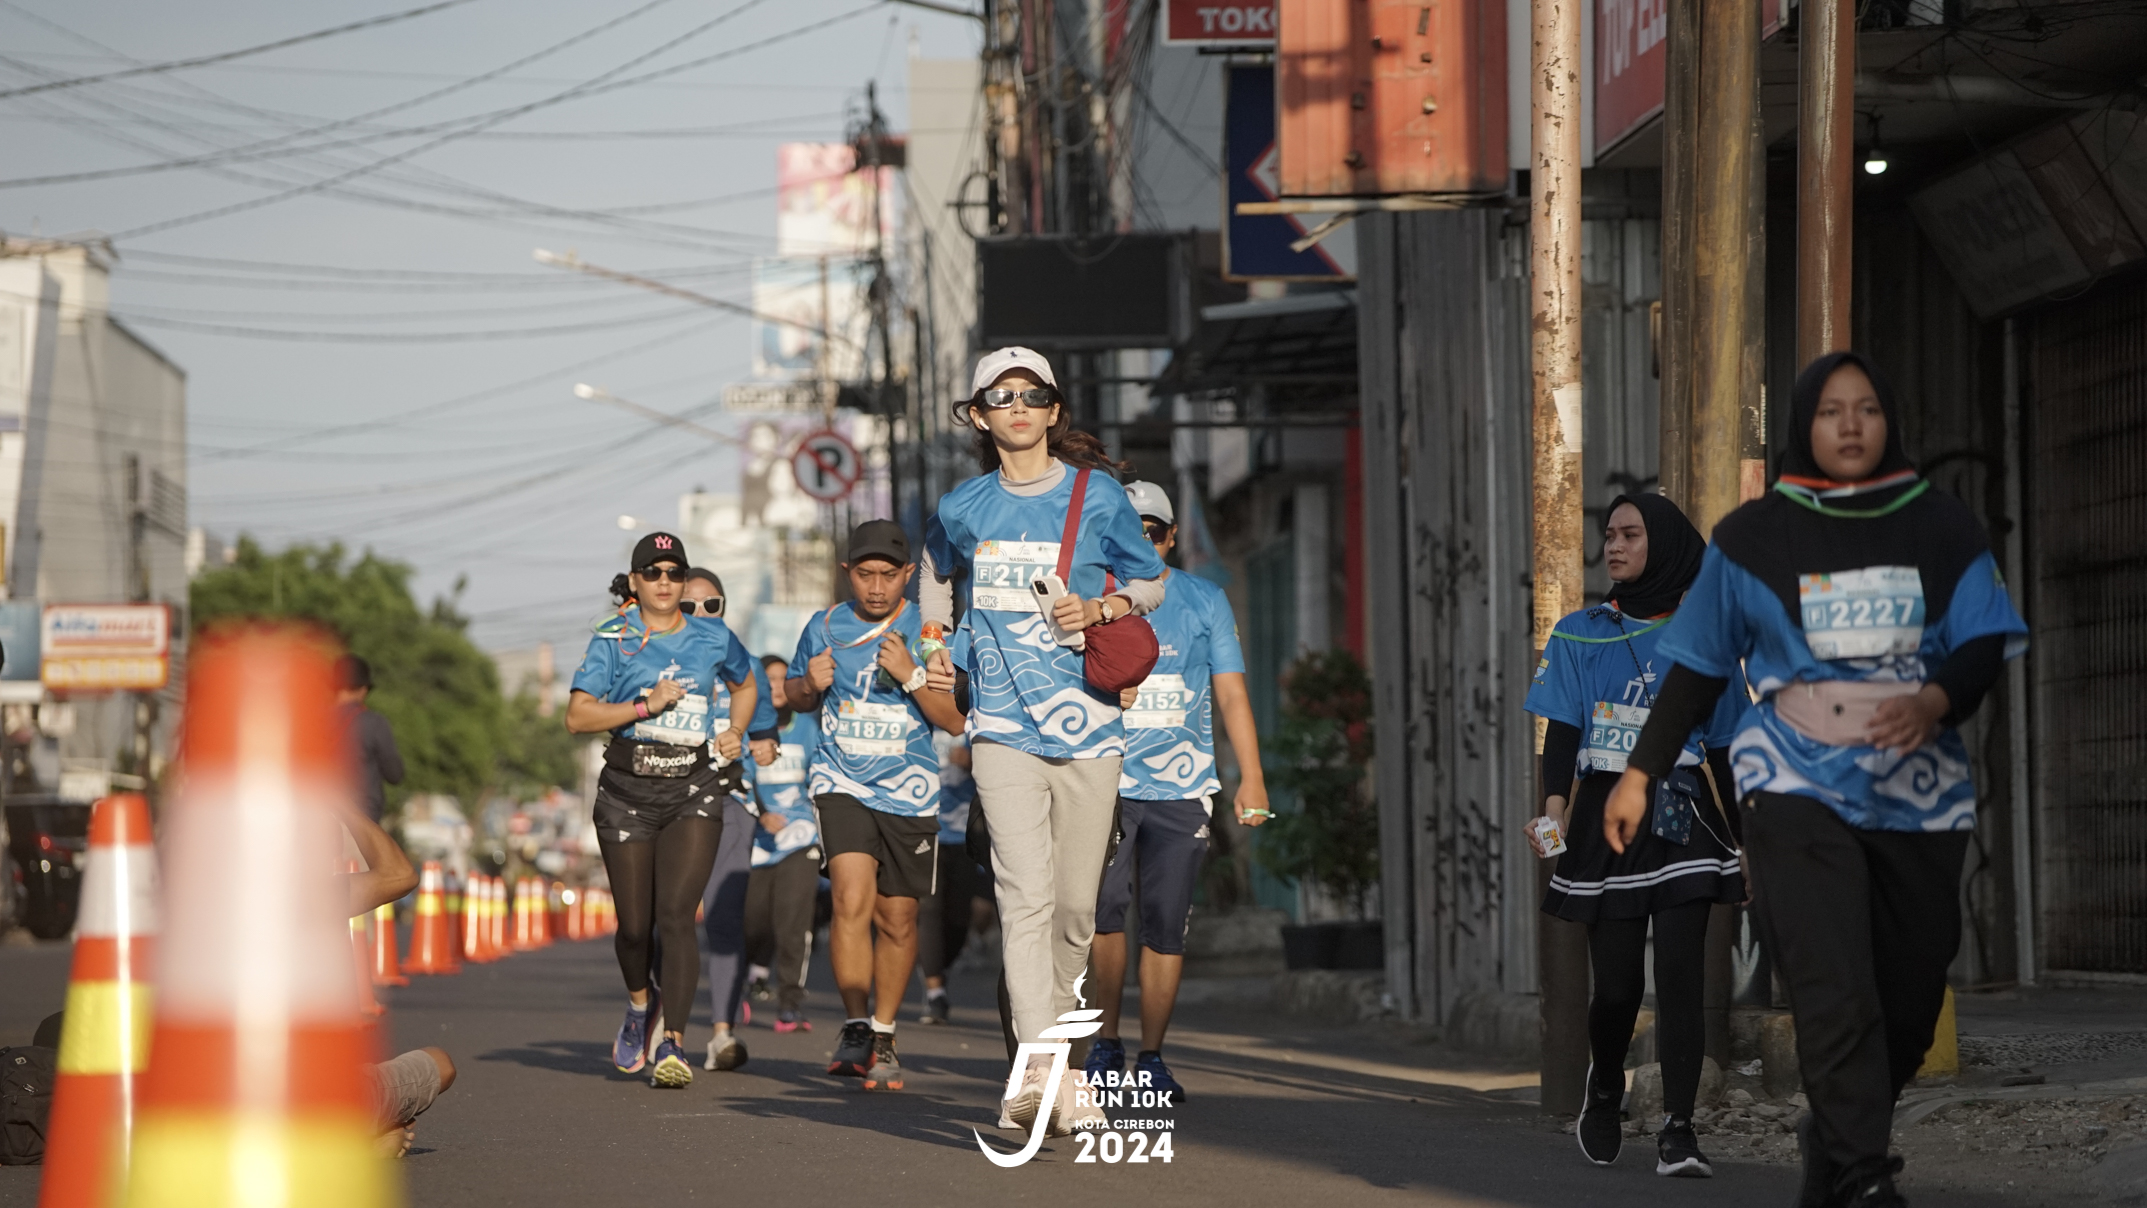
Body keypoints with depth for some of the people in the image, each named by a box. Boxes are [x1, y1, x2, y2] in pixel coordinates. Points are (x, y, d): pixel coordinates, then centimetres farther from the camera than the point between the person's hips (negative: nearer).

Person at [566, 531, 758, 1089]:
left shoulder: (714, 639, 7)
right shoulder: (613, 641, 2)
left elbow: (745, 686, 27)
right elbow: (577, 716, -6)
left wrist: (735, 733, 9)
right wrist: (646, 706, -16)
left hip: (694, 790, 0)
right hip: (628, 790, 0)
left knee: (675, 915, -15)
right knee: (634, 924, 4)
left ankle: (670, 1044, -17)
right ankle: (640, 1005, 36)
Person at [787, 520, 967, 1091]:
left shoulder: (928, 632, -3)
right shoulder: (825, 627, 3)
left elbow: (955, 721, -6)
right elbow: (794, 697, 19)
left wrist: (910, 676, -21)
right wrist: (810, 685, -5)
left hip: (908, 789, 0)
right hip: (841, 781, 0)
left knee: (897, 920, 7)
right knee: (853, 899, -21)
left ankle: (883, 1037, 24)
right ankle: (855, 1030, -14)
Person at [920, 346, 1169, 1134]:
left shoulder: (1099, 498, 2)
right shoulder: (963, 509, 8)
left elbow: (1151, 583, 13)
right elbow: (940, 570, 31)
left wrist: (1101, 608, -6)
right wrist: (936, 642, 18)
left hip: (1086, 722, 1)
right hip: (1003, 723, -1)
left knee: (1076, 903, 5)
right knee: (1026, 892, -16)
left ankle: (1051, 1027, 27)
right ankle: (1040, 1067, -26)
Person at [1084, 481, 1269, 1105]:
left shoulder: (1205, 601, 10)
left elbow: (1231, 695, 9)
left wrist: (1251, 777, 2)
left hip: (1181, 788, 1)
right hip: (1105, 779, -1)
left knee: (1167, 923, -3)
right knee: (1103, 904, -16)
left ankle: (1151, 1058, 5)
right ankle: (1106, 1041, -1)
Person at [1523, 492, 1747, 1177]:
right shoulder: (1579, 636, 7)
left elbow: (1722, 752, 11)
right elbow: (1561, 732, 0)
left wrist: (1751, 843, 10)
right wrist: (1554, 809, -17)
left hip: (1683, 820, 0)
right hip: (1606, 817, 0)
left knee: (1680, 972, -12)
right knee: (1617, 985, 3)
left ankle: (1677, 1131, -13)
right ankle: (1603, 1095, 31)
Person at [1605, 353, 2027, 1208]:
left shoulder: (1943, 530, 7)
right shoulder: (1754, 536, 6)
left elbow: (1983, 644, -1)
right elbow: (1699, 666, 10)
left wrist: (1936, 700, -22)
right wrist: (1639, 772, 7)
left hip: (1919, 788, 2)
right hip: (1798, 784, -2)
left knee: (1910, 998, 5)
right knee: (1835, 999, -17)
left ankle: (1830, 1139, 29)